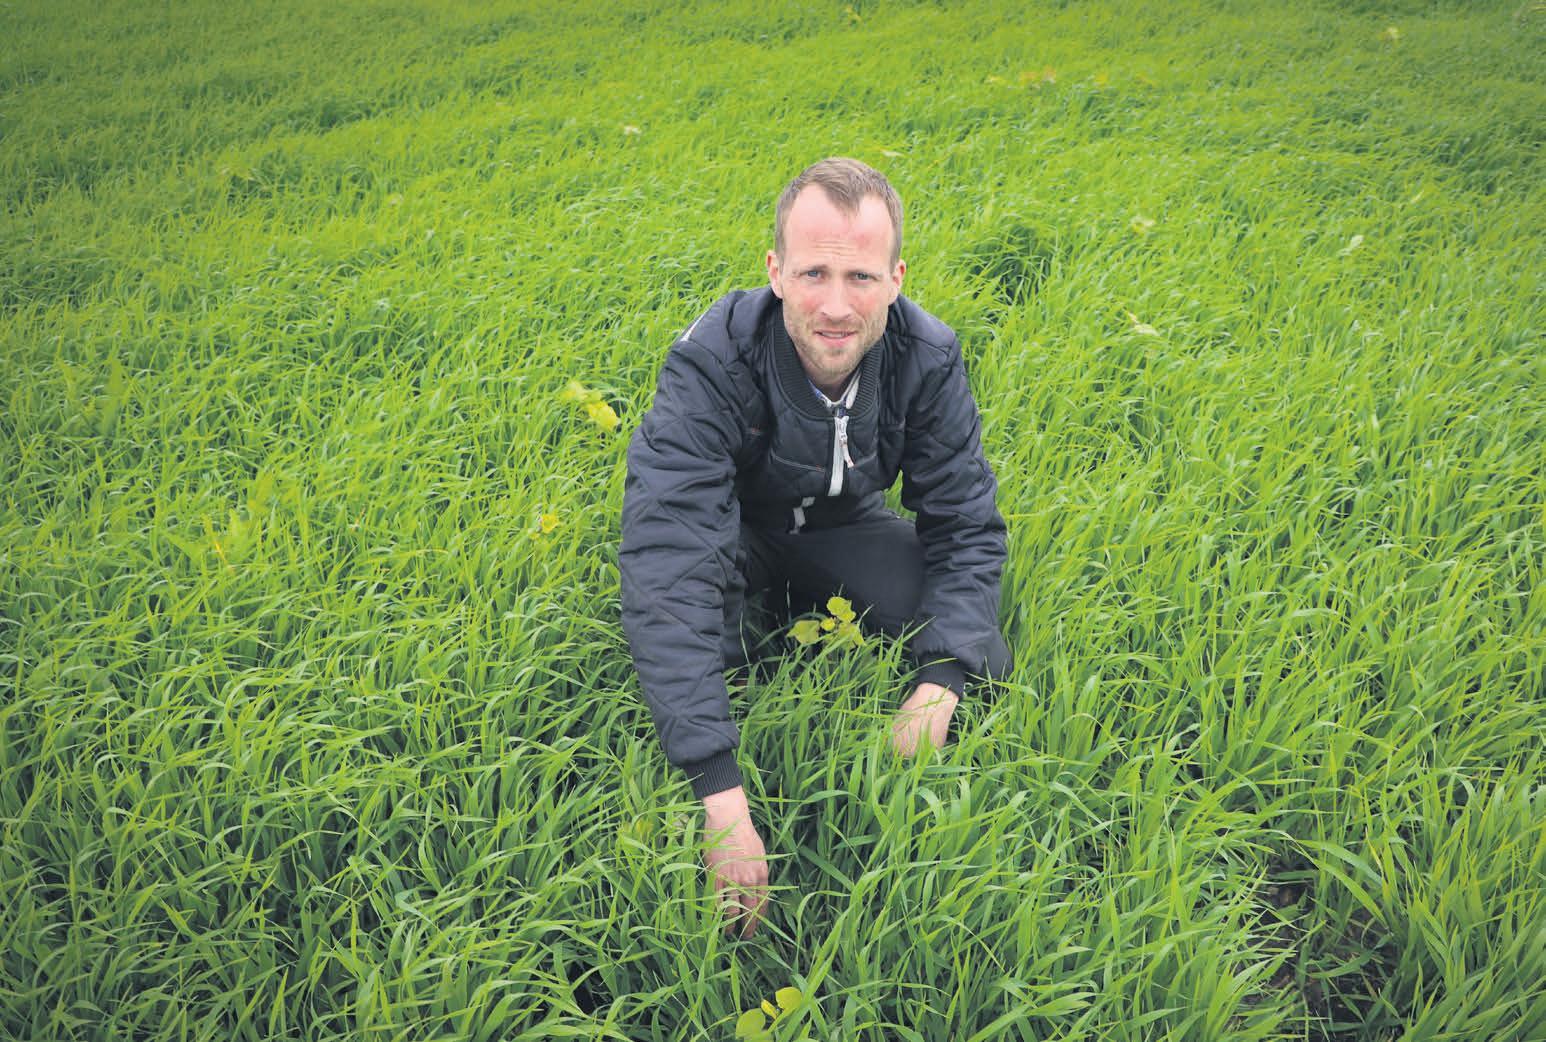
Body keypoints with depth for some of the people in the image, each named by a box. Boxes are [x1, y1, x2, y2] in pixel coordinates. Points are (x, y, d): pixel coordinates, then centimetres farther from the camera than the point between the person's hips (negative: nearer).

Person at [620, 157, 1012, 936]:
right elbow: (666, 571, -46)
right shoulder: (712, 366, -37)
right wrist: (721, 796, -54)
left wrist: (941, 683, -34)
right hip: (734, 529, -2)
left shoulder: (928, 359, -24)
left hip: (844, 527, 3)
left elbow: (967, 529, -17)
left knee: (984, 661, -19)